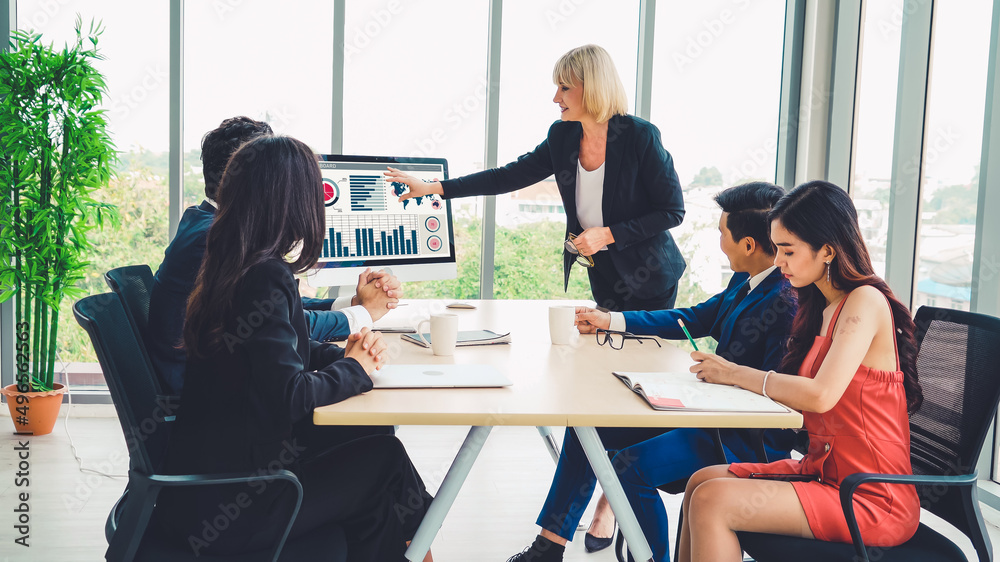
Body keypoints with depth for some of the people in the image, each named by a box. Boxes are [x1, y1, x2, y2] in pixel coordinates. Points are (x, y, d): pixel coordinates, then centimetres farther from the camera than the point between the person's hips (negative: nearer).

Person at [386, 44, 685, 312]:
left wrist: (608, 234, -21)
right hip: (603, 277, 5)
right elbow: (508, 176, 0)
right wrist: (432, 187, -5)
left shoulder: (640, 136, -19)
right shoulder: (562, 135, -3)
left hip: (648, 279, -4)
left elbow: (672, 211, -14)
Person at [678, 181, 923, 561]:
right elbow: (798, 394, 8)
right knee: (701, 481, 3)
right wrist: (725, 371, -5)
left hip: (871, 501, -9)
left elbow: (820, 396, -27)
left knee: (711, 502, -19)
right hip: (823, 471, 9)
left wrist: (736, 374, -15)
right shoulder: (825, 308, 13)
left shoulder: (866, 301, -15)